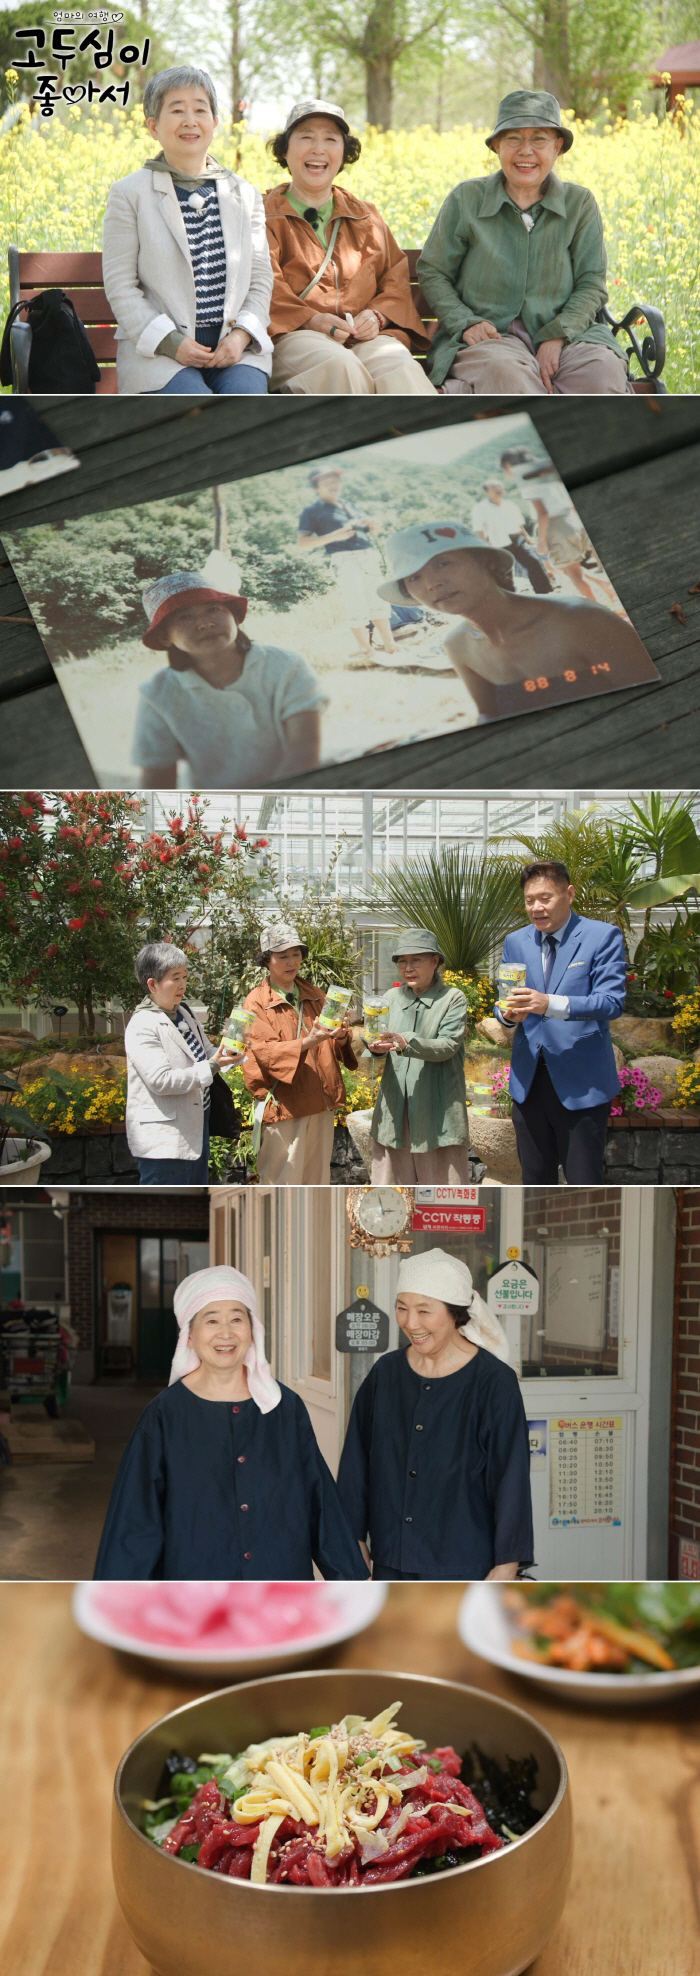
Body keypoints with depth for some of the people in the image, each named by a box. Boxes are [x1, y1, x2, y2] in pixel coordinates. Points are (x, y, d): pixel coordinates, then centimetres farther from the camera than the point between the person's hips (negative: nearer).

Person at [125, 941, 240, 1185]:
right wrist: (211, 1066, -23)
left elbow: (205, 1053, 19)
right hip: (164, 1139, -9)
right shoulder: (142, 1026, -16)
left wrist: (227, 1053, -4)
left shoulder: (185, 1012, 10)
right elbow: (161, 1080, -24)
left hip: (195, 1126, 9)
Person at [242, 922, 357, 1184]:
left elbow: (332, 1047, 12)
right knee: (283, 1183, -4)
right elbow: (264, 1050, -16)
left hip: (321, 1102, 5)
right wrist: (307, 1042, -31)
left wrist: (340, 1037, -12)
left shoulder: (314, 995, 14)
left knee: (317, 1180, 11)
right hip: (283, 1103, -5)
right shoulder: (256, 1002, -3)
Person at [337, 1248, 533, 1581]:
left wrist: (507, 1565, -9)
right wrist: (355, 1541, 9)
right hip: (390, 1563, 4)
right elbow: (355, 1466, 10)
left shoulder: (493, 1382, -10)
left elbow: (511, 1479, -8)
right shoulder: (385, 1373, 3)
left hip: (463, 1567, -4)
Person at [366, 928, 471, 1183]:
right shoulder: (393, 997, 12)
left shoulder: (453, 998, -1)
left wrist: (407, 1043, -28)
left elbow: (448, 1045, -13)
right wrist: (377, 1047, -15)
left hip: (437, 1110, -4)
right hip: (395, 1106, 4)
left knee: (442, 1177, -1)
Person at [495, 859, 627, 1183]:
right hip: (528, 1081, 5)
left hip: (581, 1083, -5)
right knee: (535, 1180, 14)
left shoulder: (603, 937, -5)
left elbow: (612, 1002, -17)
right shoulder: (515, 942, 11)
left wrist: (550, 1004, -31)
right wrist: (508, 1013, -13)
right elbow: (505, 1003, 13)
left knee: (584, 1181, 0)